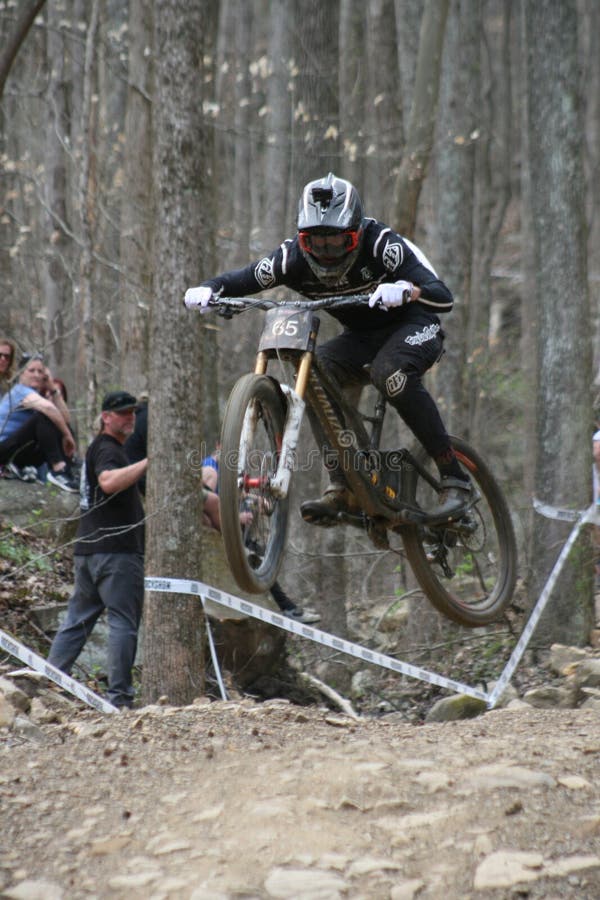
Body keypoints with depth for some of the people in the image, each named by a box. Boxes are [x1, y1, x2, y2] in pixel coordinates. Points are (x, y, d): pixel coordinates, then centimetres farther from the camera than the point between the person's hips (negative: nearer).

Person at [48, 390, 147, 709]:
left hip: (88, 548, 10)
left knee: (78, 619, 12)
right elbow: (109, 481, -30)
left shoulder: (99, 447, 23)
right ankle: (120, 694, -9)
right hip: (115, 549, -10)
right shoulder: (107, 449, -9)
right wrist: (148, 462, -33)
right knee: (124, 622, -7)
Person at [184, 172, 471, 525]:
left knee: (392, 373, -36)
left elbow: (445, 298, -35)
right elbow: (242, 279, -10)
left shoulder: (382, 245, -29)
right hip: (362, 337, 5)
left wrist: (405, 291, -56)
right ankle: (343, 488, -21)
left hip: (414, 327, -5)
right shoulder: (295, 256, -16)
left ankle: (455, 478, -27)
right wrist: (207, 290, -33)